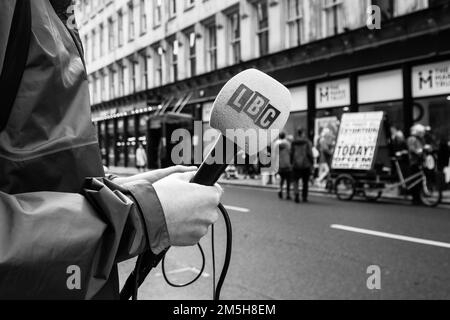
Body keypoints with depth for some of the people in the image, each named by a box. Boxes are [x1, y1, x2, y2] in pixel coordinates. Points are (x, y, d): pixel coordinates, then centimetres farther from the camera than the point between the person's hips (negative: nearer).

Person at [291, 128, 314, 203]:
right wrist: (312, 163, 2)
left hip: (296, 165, 1)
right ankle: (304, 197, 14)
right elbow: (310, 154, -7)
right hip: (306, 165, -1)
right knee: (305, 182, 10)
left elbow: (291, 154, 3)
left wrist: (291, 163, 14)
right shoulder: (307, 142, -7)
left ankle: (296, 195, -12)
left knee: (295, 181, 7)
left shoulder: (294, 143, -1)